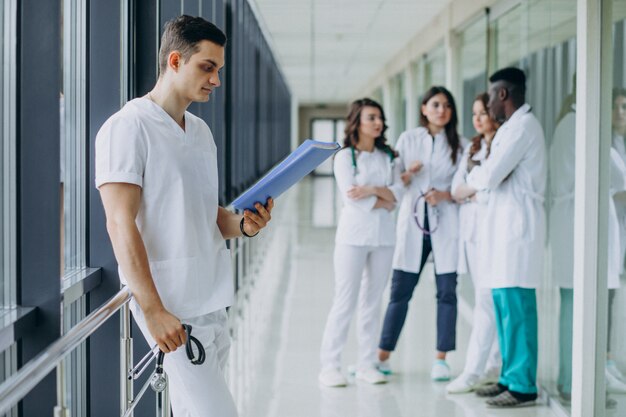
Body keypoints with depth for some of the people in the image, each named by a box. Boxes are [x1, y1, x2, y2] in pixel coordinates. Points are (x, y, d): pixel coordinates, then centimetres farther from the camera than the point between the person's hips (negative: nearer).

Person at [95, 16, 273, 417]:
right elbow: (121, 224, -15)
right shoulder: (128, 127, -9)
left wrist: (242, 224, -2)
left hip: (213, 301, 8)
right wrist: (153, 310, -21)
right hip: (172, 308, -8)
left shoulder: (201, 131, 15)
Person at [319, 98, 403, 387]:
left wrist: (373, 190, -15)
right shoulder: (344, 156, -3)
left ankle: (367, 365, 12)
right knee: (345, 303, -5)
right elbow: (351, 197, -13)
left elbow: (397, 191, 1)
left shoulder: (387, 156, 12)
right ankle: (330, 366, 0)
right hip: (353, 235, -5)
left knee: (372, 302, 7)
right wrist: (385, 202, -6)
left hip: (383, 236, 5)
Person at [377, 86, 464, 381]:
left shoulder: (459, 145, 6)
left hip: (445, 225, 0)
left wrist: (444, 195, -13)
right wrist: (408, 174, -11)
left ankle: (441, 358, 8)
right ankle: (383, 354, 11)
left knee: (446, 291, 0)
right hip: (413, 222, 0)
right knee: (400, 290, 2)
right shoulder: (408, 139, 7)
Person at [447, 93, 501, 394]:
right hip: (471, 228, 8)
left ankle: (474, 371, -9)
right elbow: (456, 188, 11)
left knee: (486, 300, -9)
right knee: (489, 300, 10)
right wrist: (477, 190, -7)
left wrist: (469, 190, 0)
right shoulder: (472, 148, 19)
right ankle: (493, 366, 14)